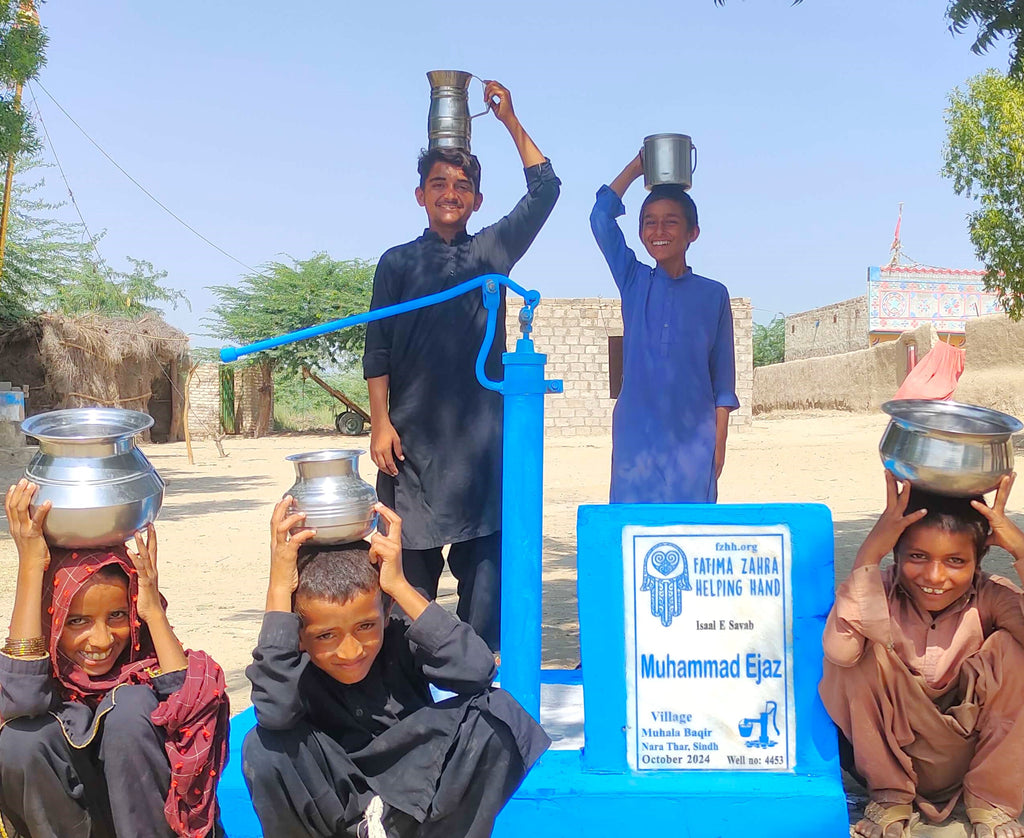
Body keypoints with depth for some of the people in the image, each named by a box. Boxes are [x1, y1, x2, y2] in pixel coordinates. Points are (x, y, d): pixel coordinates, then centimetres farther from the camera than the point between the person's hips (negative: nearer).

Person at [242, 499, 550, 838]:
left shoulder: (401, 644, -20)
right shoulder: (294, 668, -21)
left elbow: (476, 671, -37)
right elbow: (274, 711, -45)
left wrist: (400, 586, -35)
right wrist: (279, 590, -41)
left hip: (415, 788, 1)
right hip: (331, 801, 0)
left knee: (496, 710, -25)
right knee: (264, 749, -31)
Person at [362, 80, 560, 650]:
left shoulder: (493, 250, 12)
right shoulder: (398, 262, 10)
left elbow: (544, 190, 6)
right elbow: (378, 351, 6)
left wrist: (511, 120, 4)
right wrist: (380, 423, -3)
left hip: (481, 431, 1)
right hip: (413, 435, 0)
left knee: (484, 557, 0)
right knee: (412, 558, 2)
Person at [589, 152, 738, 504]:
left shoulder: (714, 295, 5)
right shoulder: (633, 282, 9)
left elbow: (723, 378, 6)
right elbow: (601, 217, 2)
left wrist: (719, 442, 2)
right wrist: (637, 166, 7)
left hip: (693, 439, -1)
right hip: (636, 436, 1)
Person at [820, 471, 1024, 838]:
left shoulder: (991, 598, -14)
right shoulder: (880, 591, -17)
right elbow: (838, 649, -39)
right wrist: (869, 552, -38)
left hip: (973, 751, 1)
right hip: (893, 752, -1)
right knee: (862, 653, -28)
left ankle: (991, 799, -3)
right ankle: (889, 795, -4)